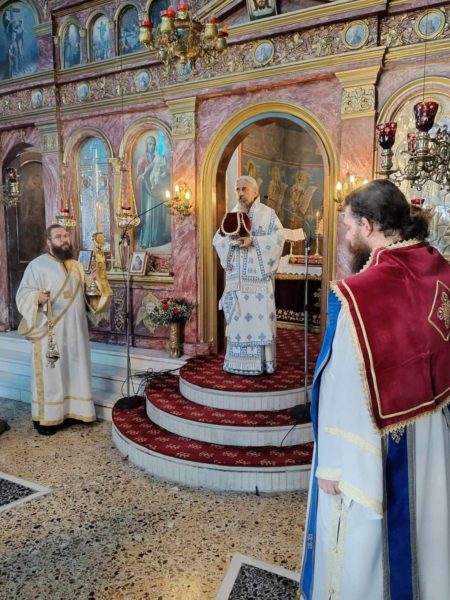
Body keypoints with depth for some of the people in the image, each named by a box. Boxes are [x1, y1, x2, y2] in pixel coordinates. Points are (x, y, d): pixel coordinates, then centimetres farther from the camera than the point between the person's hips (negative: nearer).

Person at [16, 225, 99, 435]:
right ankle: (45, 417, 13)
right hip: (50, 331, -6)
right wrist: (37, 298, -30)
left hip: (75, 330, 6)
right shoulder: (37, 265, -5)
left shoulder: (76, 265, 14)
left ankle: (72, 410, 25)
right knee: (50, 373, 0)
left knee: (74, 370, 12)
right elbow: (23, 294, -11)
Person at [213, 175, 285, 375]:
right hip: (237, 276, 4)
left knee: (261, 316, -4)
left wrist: (253, 240, -17)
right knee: (238, 317, 4)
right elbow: (217, 239, 9)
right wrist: (232, 240, -12)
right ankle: (239, 362, 12)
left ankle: (263, 362, 4)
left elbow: (278, 236, -8)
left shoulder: (267, 213, 4)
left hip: (259, 275, -3)